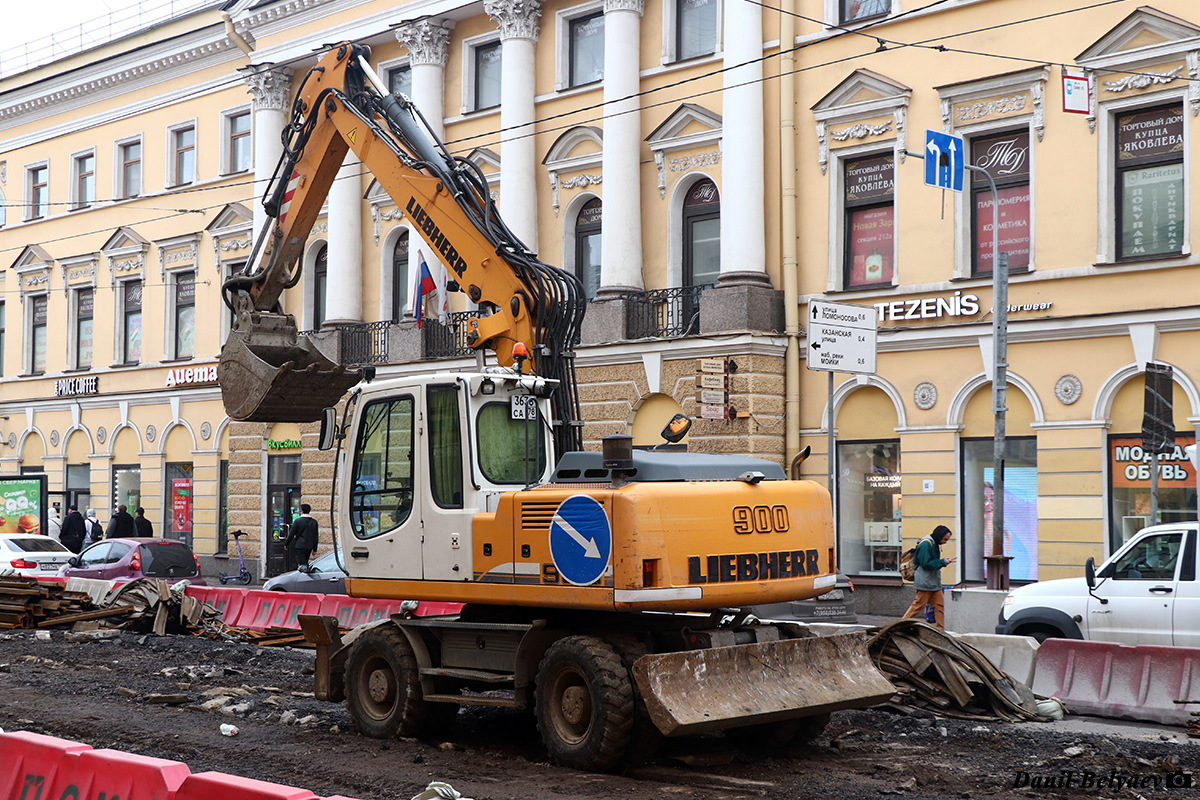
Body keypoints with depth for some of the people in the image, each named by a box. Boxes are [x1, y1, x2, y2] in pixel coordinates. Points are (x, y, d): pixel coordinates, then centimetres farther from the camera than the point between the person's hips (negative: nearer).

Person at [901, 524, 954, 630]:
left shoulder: (935, 544, 15)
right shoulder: (925, 544, -17)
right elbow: (926, 564, -21)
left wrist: (944, 562, 9)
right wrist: (943, 562, -17)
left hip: (934, 582, 10)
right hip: (924, 582, -10)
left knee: (939, 605, 5)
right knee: (919, 605, -5)